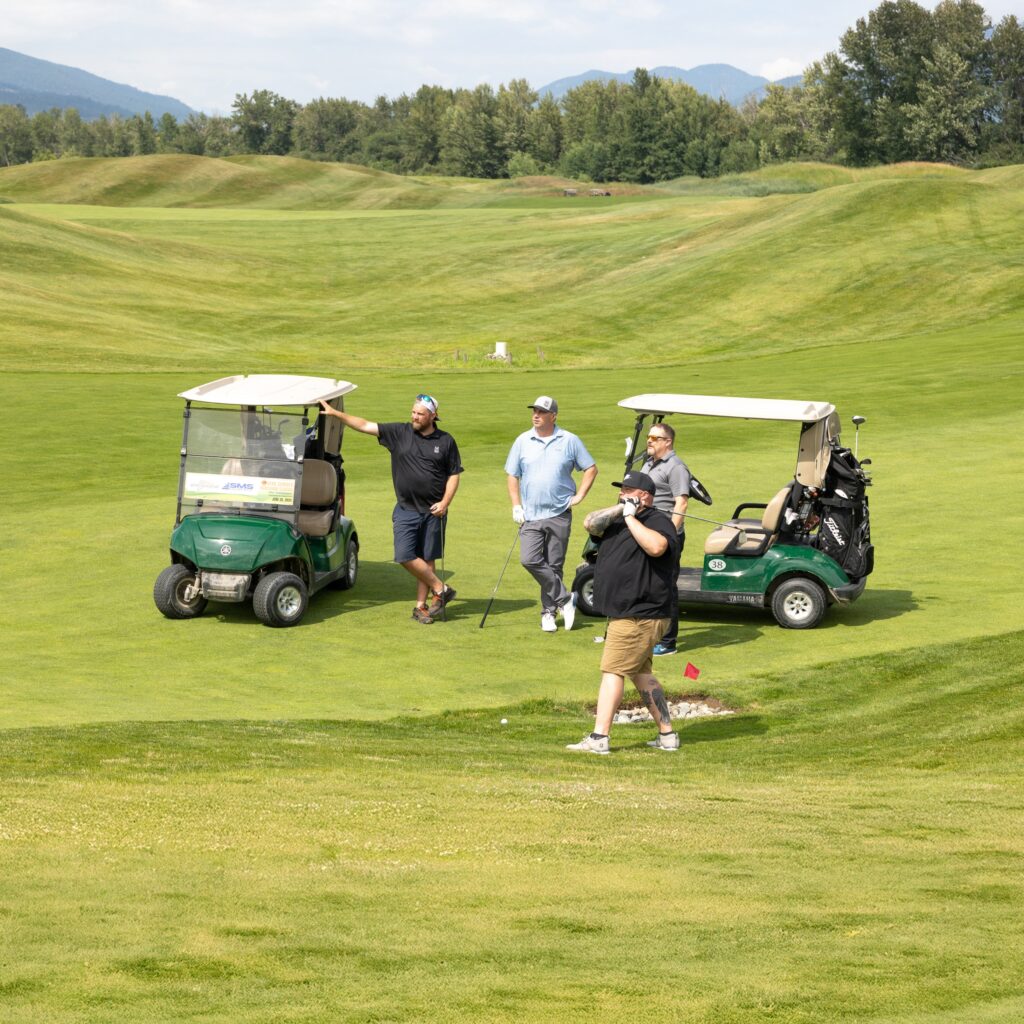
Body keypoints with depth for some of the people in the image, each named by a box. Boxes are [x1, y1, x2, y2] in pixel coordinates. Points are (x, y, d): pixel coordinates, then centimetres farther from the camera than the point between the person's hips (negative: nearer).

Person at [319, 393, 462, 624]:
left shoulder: (446, 441, 2)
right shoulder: (399, 433, 2)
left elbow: (454, 474, 6)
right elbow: (365, 425, 0)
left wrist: (445, 502, -7)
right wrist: (335, 414, -7)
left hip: (433, 510, -1)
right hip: (406, 509, 1)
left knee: (428, 559, 3)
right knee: (405, 556, -10)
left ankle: (421, 605, 12)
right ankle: (440, 589, 3)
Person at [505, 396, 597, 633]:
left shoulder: (569, 441, 2)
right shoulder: (523, 441, 5)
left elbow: (590, 469, 10)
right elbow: (512, 475, 9)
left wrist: (579, 496, 1)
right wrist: (516, 506, 0)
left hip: (559, 515, -1)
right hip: (531, 515, 1)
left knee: (554, 566, 3)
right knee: (530, 560, -15)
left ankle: (549, 612, 15)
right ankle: (564, 599, -2)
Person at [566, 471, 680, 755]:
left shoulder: (658, 521, -11)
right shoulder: (618, 520, 17)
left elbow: (657, 546, -32)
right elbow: (590, 524, 2)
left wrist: (630, 517, -23)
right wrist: (619, 510, -10)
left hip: (640, 617, -10)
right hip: (624, 614, 10)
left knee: (613, 671, -10)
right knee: (640, 673, 14)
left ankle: (599, 739, -11)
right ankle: (667, 735, 19)